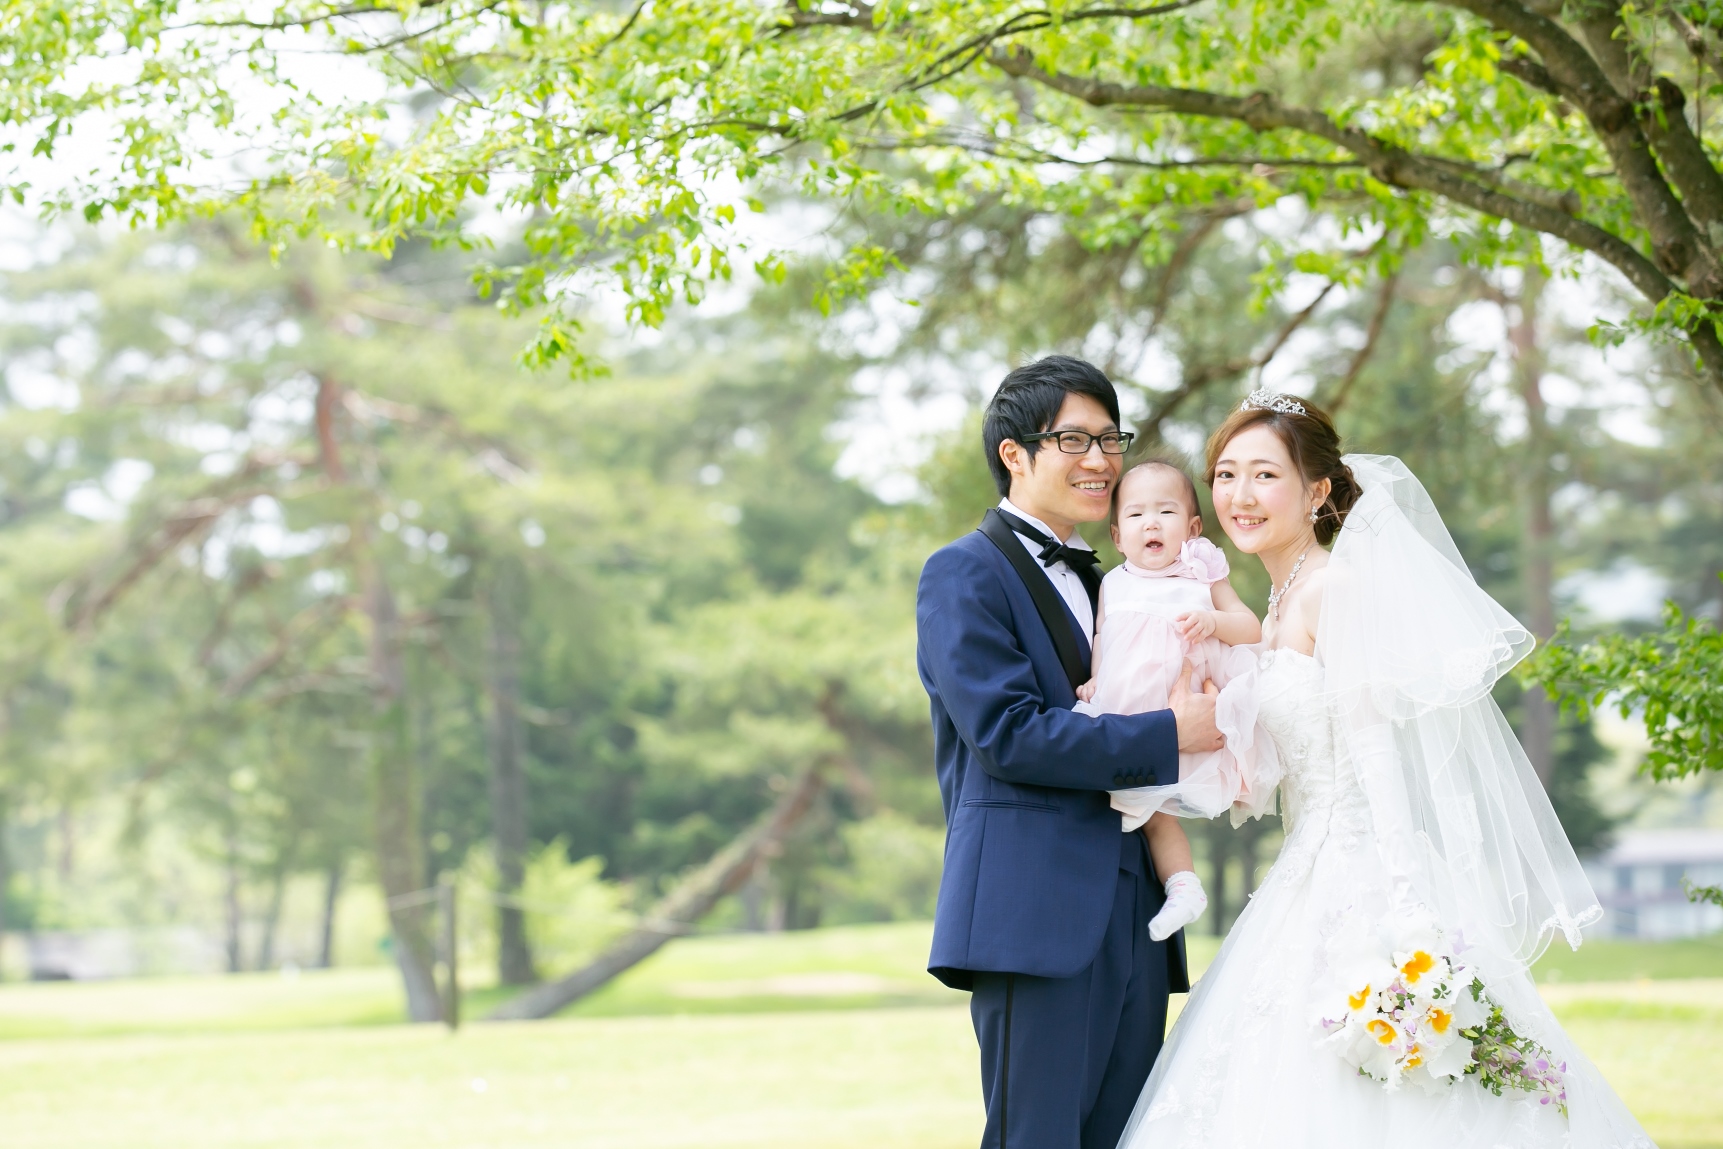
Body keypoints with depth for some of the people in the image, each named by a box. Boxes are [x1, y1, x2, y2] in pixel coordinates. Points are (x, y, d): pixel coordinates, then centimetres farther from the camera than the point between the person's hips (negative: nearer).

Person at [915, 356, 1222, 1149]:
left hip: (1132, 922, 8)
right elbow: (1008, 734, -14)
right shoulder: (964, 574, -2)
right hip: (1037, 915, -8)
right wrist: (1169, 734, -13)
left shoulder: (1100, 585, 24)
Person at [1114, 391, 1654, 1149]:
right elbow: (1244, 776, 17)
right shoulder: (1284, 605, 17)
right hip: (1312, 887, 9)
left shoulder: (1339, 586, -11)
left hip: (1363, 890, -9)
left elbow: (1380, 758, -17)